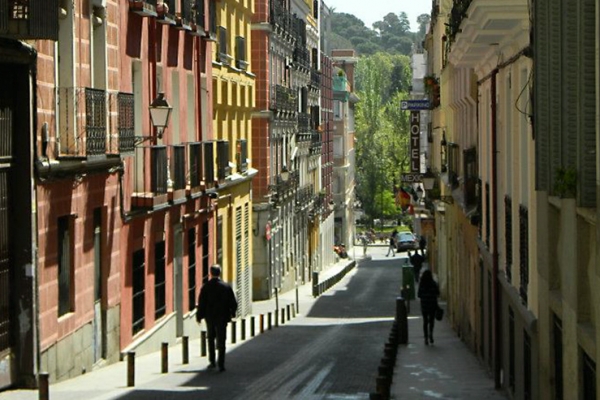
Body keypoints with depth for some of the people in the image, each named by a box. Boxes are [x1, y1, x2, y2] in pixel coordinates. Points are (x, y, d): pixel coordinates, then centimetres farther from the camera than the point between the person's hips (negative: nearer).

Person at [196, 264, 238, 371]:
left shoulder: (205, 287, -9)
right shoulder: (226, 286, -4)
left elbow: (201, 303, -9)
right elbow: (234, 303, 0)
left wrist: (199, 316, 3)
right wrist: (232, 313, 16)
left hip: (210, 317, 0)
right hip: (222, 318, 0)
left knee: (211, 339, 20)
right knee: (221, 341, 2)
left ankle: (212, 361, 20)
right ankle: (221, 365, -6)